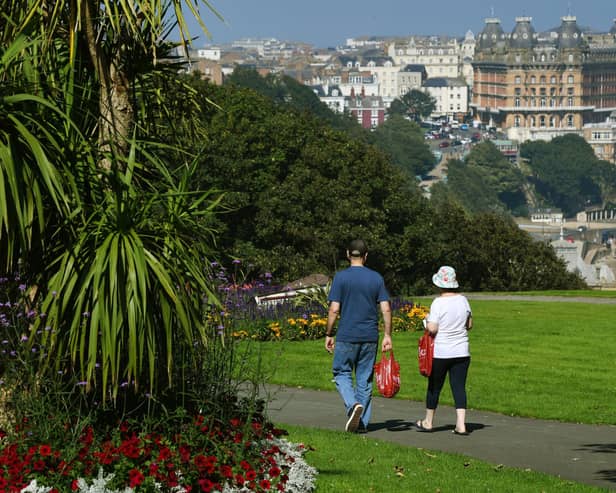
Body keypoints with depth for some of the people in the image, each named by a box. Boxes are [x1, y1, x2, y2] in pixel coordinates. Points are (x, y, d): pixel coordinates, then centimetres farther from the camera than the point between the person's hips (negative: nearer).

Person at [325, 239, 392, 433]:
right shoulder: (376, 278, 3)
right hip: (370, 337, 3)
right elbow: (386, 309, 0)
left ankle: (353, 404, -16)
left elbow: (334, 310, -9)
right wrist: (387, 335, 7)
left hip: (346, 336, -3)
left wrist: (329, 334, 1)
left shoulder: (341, 277, -6)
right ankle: (363, 422, 12)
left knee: (341, 373, 9)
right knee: (365, 379, 10)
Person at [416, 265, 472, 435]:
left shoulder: (438, 302, -14)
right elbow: (469, 325, 11)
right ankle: (461, 424, -5)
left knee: (434, 387, 10)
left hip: (440, 353, -4)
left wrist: (427, 320, 2)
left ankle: (428, 422, 24)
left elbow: (432, 329, -17)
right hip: (461, 352, 4)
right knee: (459, 387, 3)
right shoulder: (463, 300, 2)